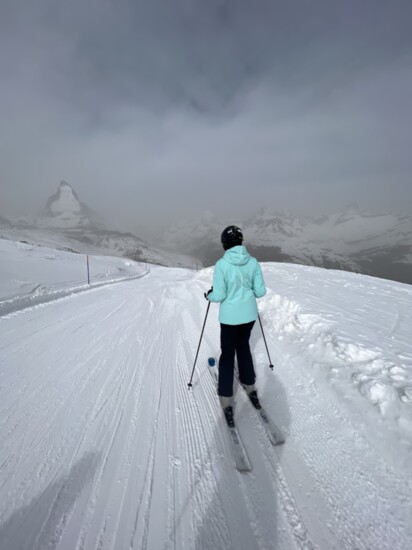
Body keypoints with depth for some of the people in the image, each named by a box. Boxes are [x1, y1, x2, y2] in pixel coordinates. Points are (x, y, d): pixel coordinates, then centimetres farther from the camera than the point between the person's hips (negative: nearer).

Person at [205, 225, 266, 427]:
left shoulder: (221, 265, -20)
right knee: (243, 346, 25)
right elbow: (260, 291, -4)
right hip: (249, 314, 4)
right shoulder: (253, 262, -8)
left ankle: (227, 401, 18)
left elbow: (219, 296, -17)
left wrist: (209, 295, 4)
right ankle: (250, 387, 38)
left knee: (227, 353, 11)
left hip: (230, 317, -4)